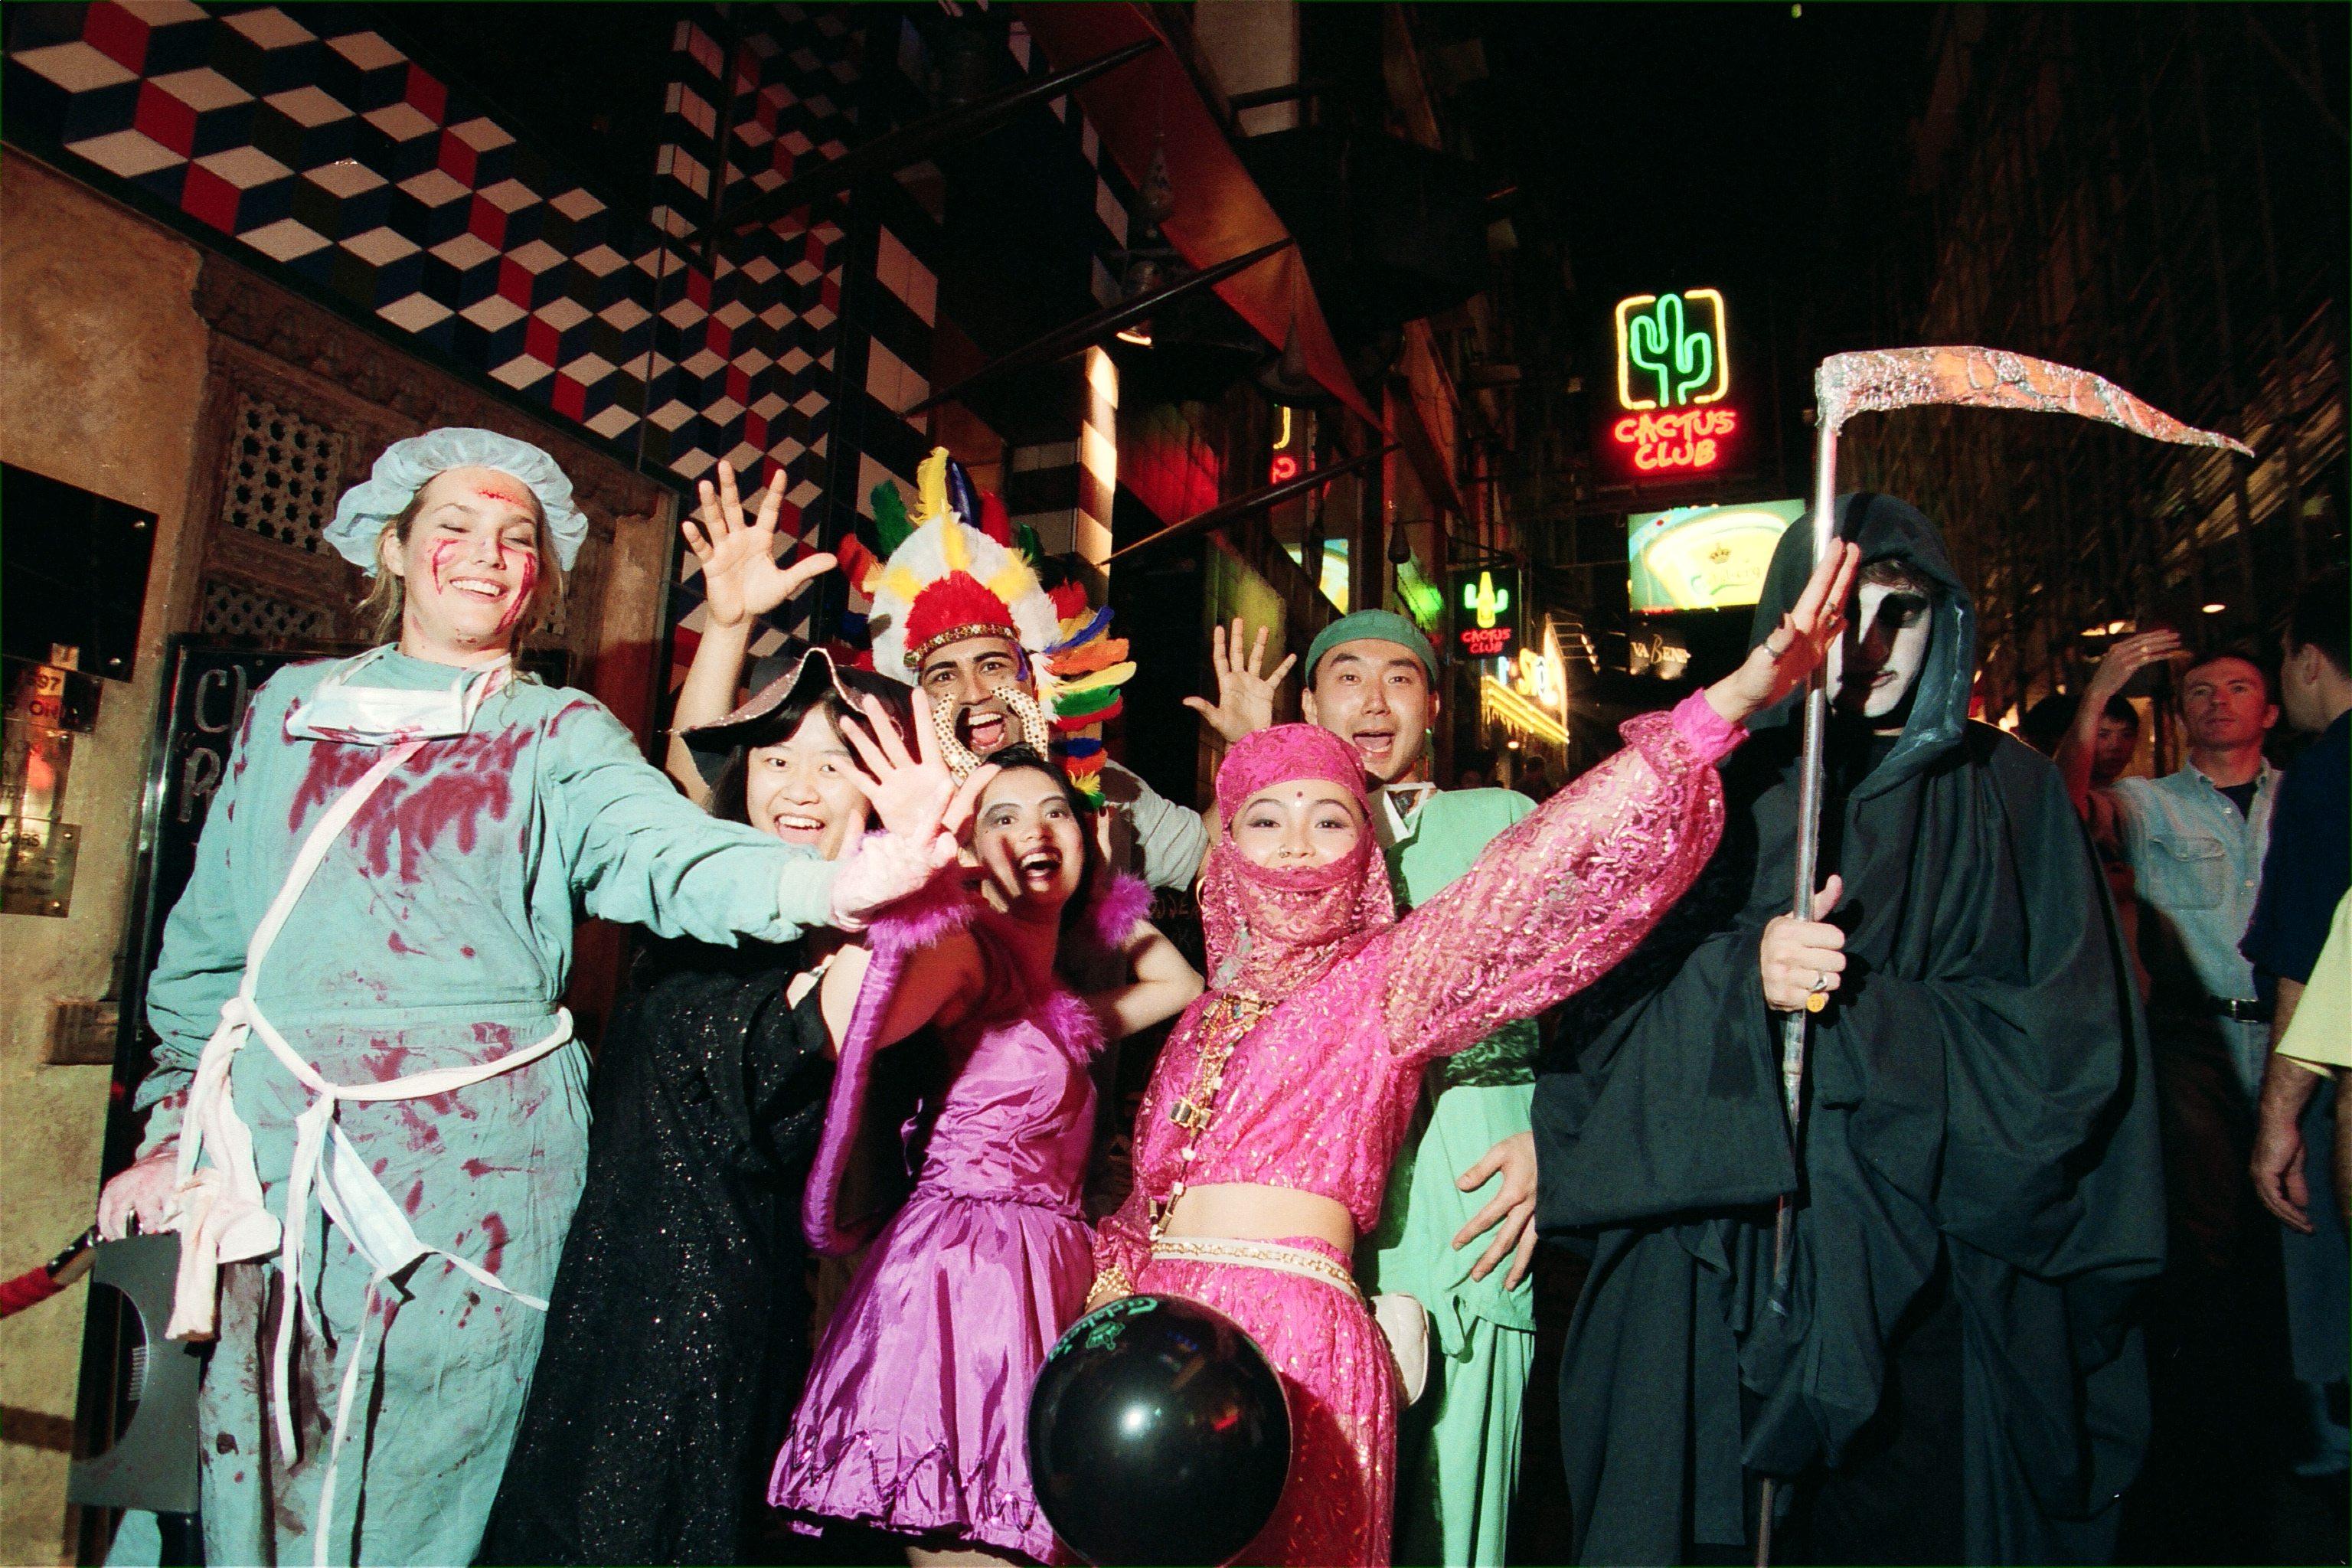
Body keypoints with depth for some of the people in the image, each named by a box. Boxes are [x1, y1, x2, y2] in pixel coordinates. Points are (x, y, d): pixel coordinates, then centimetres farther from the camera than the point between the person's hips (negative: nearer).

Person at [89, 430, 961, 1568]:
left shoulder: (561, 736, 3)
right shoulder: (290, 708, 13)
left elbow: (666, 851, -18)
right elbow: (209, 935, 18)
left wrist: (833, 884, -37)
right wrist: (174, 1123, 15)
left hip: (476, 1153, -3)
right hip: (269, 1147, 3)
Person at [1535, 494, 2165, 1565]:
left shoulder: (2007, 794, 6)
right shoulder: (1724, 786, 4)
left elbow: (2065, 1039, -2)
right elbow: (1612, 1001, -3)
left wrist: (1855, 1006, -14)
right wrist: (1742, 972, -22)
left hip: (1936, 1269, 0)